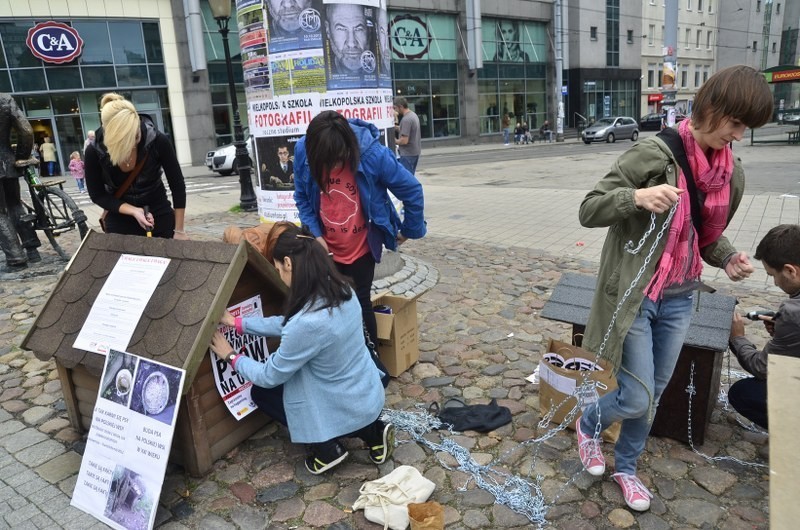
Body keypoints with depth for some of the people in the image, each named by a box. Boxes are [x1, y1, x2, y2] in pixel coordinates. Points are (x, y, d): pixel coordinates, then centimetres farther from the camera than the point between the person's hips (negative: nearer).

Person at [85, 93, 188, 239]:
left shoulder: (157, 140, -22)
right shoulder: (94, 152, -19)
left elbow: (177, 185, -12)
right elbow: (98, 195, -7)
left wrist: (179, 230, -11)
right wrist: (133, 211, -23)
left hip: (159, 214, 0)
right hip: (120, 219, 0)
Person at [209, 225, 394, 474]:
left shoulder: (308, 323, -32)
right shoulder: (340, 289, -8)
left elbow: (269, 376, -14)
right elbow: (287, 324, 9)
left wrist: (231, 356, 3)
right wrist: (238, 322, 12)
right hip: (370, 395, 6)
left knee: (260, 391, 12)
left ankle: (325, 446, 11)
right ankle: (371, 430, 18)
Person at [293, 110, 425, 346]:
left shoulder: (372, 153, -25)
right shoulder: (303, 150, -15)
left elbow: (412, 189, -11)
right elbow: (302, 197, 0)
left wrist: (411, 229, -1)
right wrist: (316, 235, -11)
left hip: (361, 248, -3)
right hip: (325, 248, 3)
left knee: (359, 304, 8)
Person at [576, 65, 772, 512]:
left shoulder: (734, 174, 3)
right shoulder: (655, 154, -17)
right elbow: (589, 210, -18)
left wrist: (728, 257, -5)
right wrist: (637, 197, -36)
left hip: (680, 300, 6)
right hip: (633, 296, -6)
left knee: (654, 395, 17)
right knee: (637, 400, -2)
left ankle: (626, 467, 41)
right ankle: (588, 424, 32)